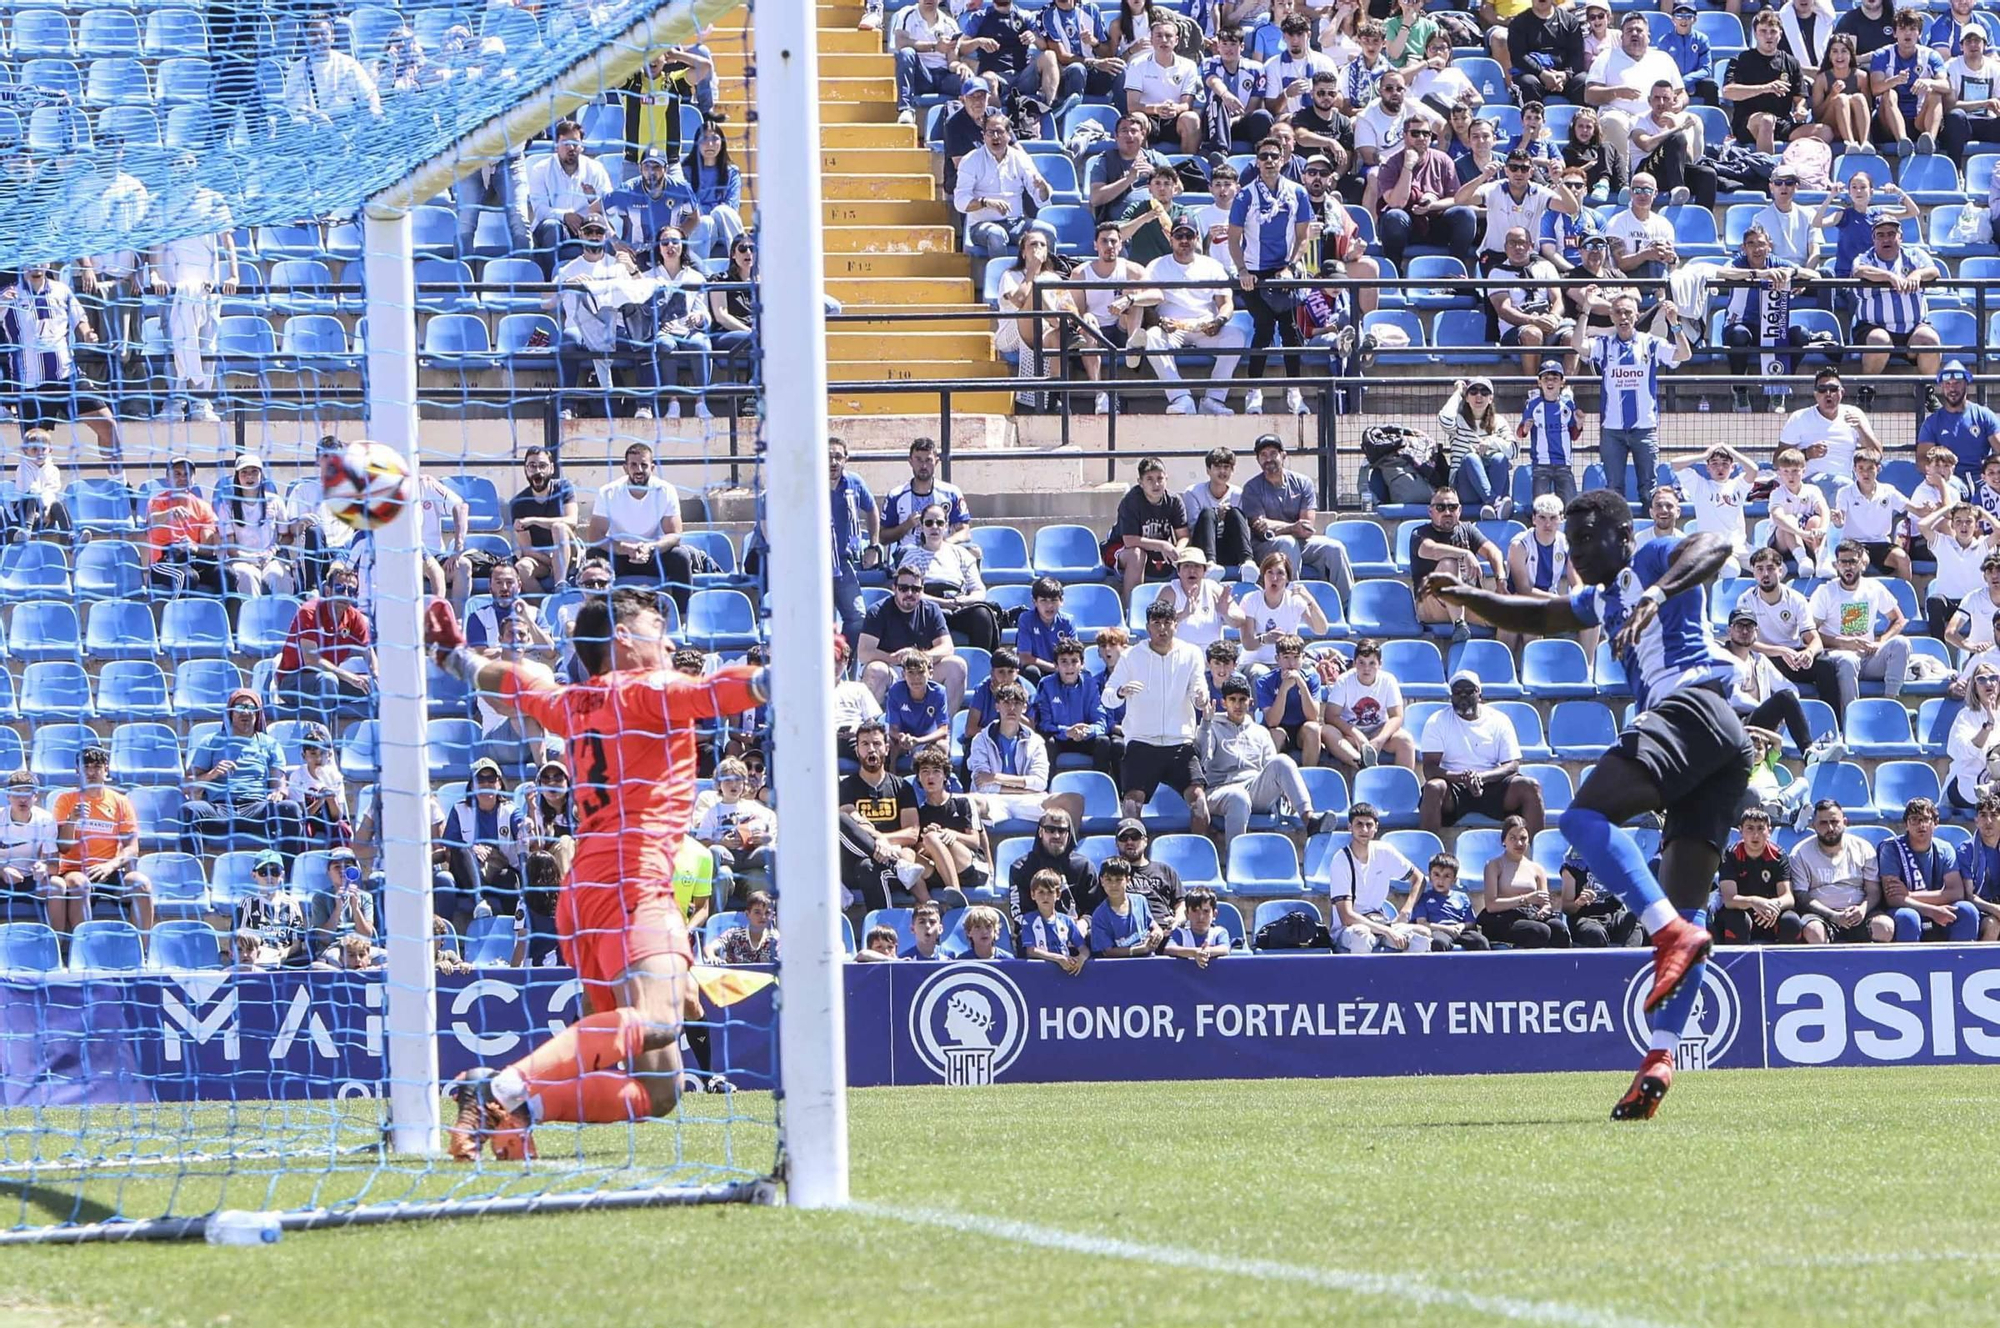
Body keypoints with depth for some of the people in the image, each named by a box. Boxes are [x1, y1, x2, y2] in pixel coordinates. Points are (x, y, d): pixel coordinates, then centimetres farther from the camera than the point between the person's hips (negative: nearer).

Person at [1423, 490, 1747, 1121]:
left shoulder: (1653, 561, 6)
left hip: (1692, 703, -10)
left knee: (1585, 816, -25)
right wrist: (1468, 596, 33)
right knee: (1685, 899, 1)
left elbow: (1713, 547, -15)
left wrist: (1658, 594, -31)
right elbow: (1539, 616, 46)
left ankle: (1673, 933, -39)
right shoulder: (1604, 599, 33)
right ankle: (1661, 1055, -6)